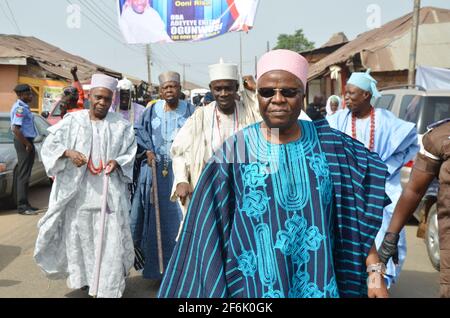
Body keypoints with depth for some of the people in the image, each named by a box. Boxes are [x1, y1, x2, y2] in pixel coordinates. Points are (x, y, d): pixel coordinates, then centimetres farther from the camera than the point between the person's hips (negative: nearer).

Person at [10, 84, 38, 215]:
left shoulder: (24, 106, 13)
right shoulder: (20, 108, -17)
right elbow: (16, 129, -25)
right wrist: (27, 144, -18)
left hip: (27, 141, 10)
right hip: (24, 142, -10)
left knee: (24, 174, 14)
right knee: (23, 175, -7)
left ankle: (24, 203, 23)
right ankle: (22, 206, -3)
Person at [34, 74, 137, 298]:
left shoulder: (121, 125, 1)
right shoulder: (72, 120, 1)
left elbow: (130, 153, 6)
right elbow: (49, 146, 2)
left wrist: (117, 162, -14)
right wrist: (68, 152, -17)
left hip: (108, 191, -1)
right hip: (76, 190, 1)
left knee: (109, 239, -1)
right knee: (77, 236, 11)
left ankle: (109, 287, 9)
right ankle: (81, 276, 32)